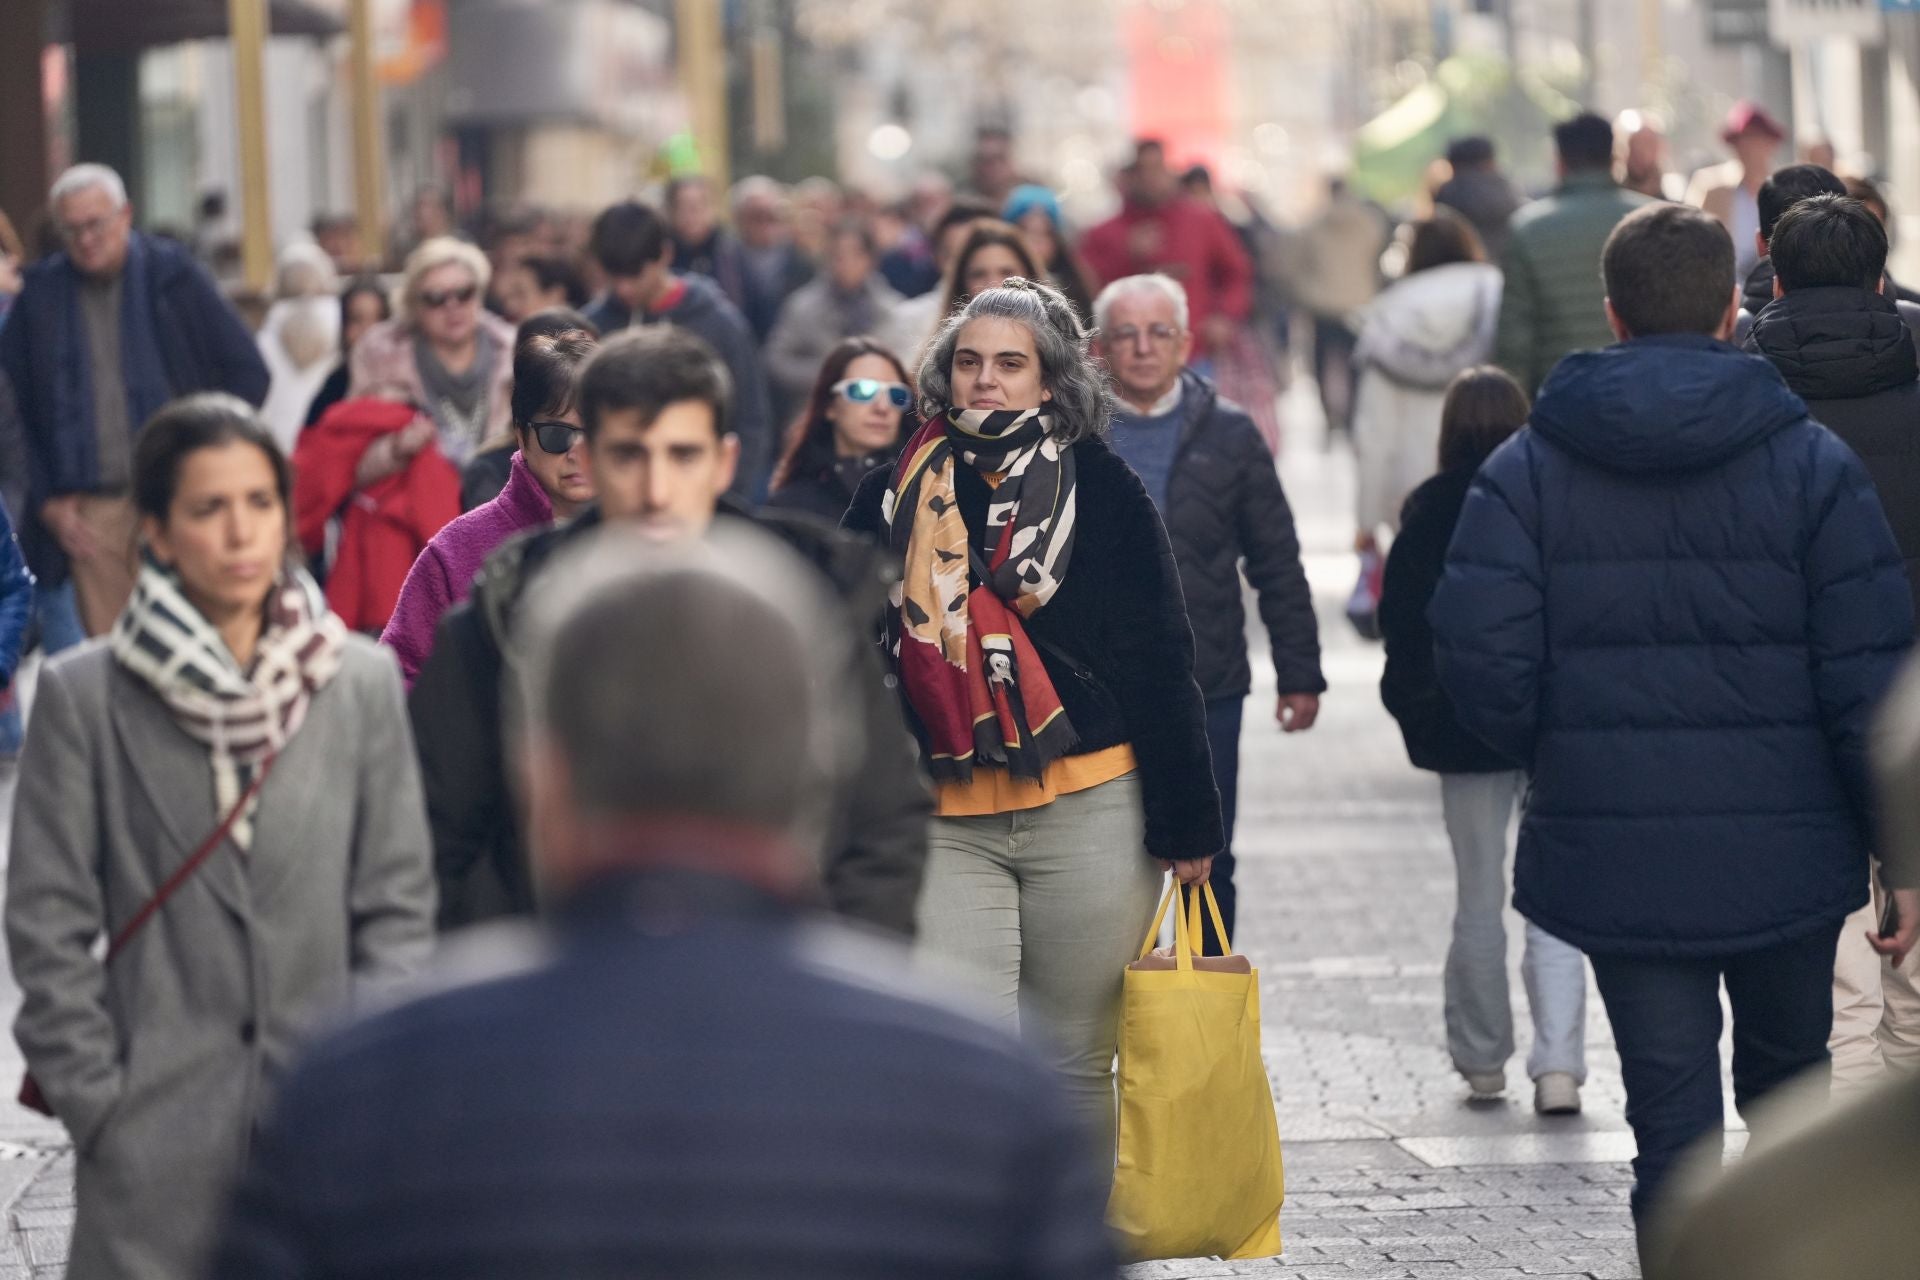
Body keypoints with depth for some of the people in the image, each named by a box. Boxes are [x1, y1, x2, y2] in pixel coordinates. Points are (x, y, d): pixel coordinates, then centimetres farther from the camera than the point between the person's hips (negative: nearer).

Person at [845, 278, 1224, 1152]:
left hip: (1089, 815, -1)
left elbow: (1161, 664, 3)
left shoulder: (1102, 490, 2)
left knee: (1077, 1064, 7)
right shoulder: (893, 501, 7)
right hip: (943, 824, 1)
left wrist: (1186, 820, -1)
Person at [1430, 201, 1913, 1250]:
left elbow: (1479, 654, -9)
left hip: (1613, 851, 1)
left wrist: (1554, 763, 9)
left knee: (1670, 1118, 4)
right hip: (1785, 848, 0)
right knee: (1787, 1081, 20)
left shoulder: (1527, 471, 0)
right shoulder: (1813, 465, -3)